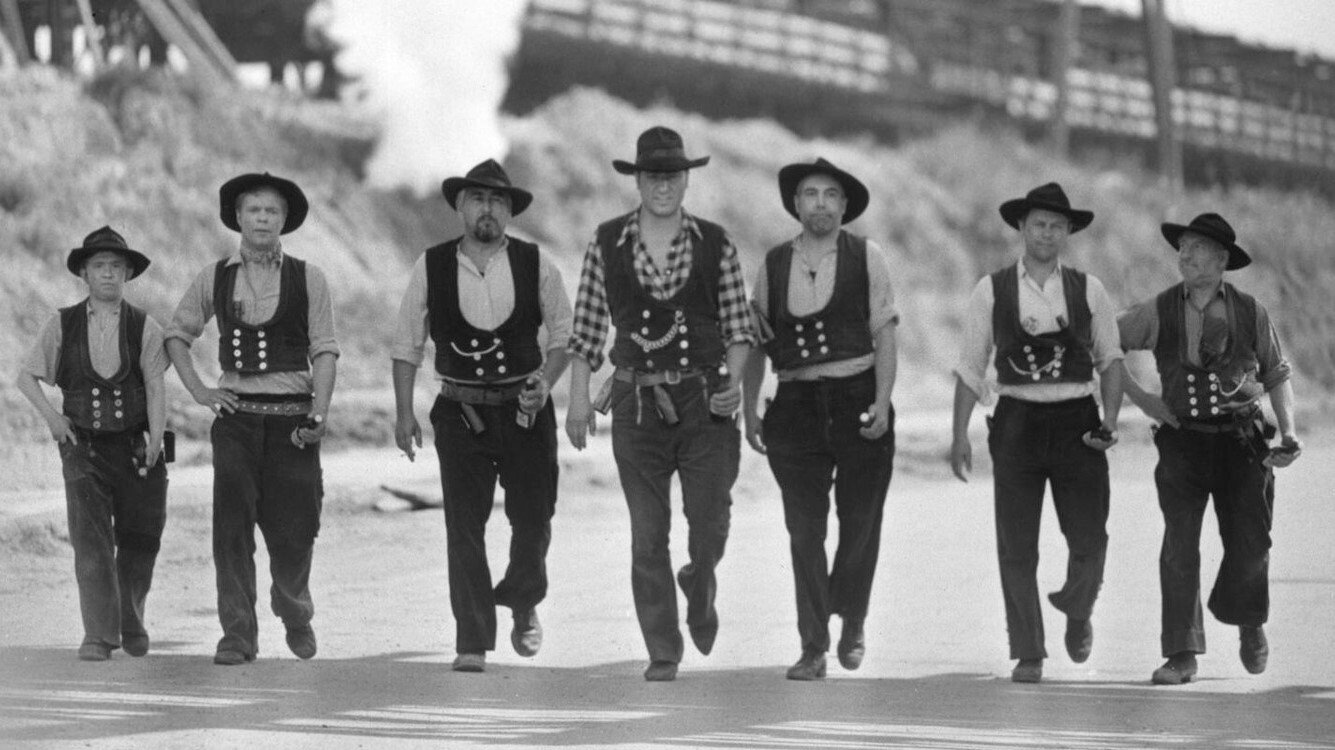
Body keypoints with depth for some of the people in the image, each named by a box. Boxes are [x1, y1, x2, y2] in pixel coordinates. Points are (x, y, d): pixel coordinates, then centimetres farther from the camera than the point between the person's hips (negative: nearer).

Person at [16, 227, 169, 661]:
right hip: (83, 447, -1)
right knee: (91, 539, -13)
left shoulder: (144, 328, 1)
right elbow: (27, 376, 11)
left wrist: (156, 438, -18)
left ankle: (131, 622, 32)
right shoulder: (62, 326, 3)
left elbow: (155, 387, -6)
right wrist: (51, 416, -3)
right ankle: (99, 635, -15)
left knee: (139, 540, 7)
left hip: (134, 448, 1)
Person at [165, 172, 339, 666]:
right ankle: (238, 634, -4)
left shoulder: (307, 279, 4)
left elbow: (325, 351, 0)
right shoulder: (216, 279, 8)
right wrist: (198, 391, 8)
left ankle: (295, 612, 29)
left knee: (294, 531, 1)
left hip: (292, 418, -1)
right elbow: (177, 334, 20)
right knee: (232, 526, -8)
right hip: (236, 417, 1)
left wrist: (319, 412, -10)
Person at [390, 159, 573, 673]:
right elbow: (406, 345, 6)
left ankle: (523, 603, 34)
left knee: (533, 519, 4)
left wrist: (546, 380, -10)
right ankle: (472, 644, -3)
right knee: (464, 526, -6)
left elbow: (564, 335, 7)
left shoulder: (536, 266, -1)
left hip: (525, 408, 1)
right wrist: (404, 414, 0)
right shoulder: (431, 267, -1)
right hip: (461, 413, -1)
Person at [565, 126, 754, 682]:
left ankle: (699, 586, 33)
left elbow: (737, 324, 7)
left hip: (704, 400, 0)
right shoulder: (607, 244, 2)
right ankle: (662, 653, 9)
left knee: (710, 527, -2)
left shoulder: (715, 245, 3)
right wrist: (578, 401, 0)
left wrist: (735, 382, -8)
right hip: (638, 403, 0)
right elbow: (587, 327, 4)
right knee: (647, 536, 1)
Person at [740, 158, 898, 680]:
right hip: (797, 404, 1)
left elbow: (884, 334, -1)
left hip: (858, 399, -1)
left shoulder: (866, 258, 2)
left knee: (860, 524, 4)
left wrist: (881, 401, -11)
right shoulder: (774, 264, 7)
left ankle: (852, 624, 28)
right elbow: (755, 343, 12)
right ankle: (813, 649, 0)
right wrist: (748, 411, 8)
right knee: (804, 530, -3)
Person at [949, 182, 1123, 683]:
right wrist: (960, 435, 1)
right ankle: (1028, 654, 9)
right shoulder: (992, 292, 3)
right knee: (1016, 547, -1)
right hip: (1018, 422, 0)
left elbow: (1110, 361, 11)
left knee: (1089, 539, -5)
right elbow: (970, 368, 6)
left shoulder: (1088, 291, 6)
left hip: (1076, 421, 0)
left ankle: (1077, 612, 27)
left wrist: (1111, 419, -4)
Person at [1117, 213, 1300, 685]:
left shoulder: (1251, 313, 4)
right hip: (1183, 441, 0)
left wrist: (1289, 435, 0)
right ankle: (1182, 656, -5)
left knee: (1250, 545, -2)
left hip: (1241, 442, 0)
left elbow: (1278, 376, 12)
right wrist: (1139, 398, 2)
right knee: (1179, 546, -10)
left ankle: (1248, 620, 30)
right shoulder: (1158, 313, 3)